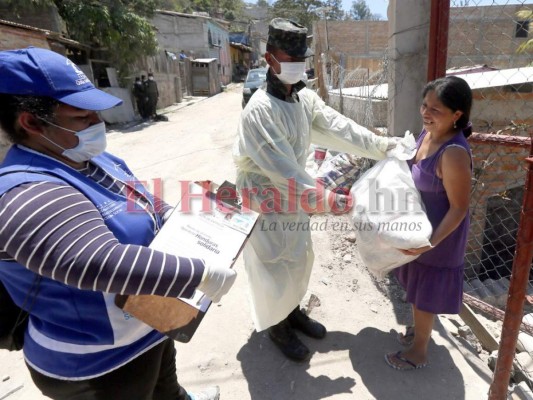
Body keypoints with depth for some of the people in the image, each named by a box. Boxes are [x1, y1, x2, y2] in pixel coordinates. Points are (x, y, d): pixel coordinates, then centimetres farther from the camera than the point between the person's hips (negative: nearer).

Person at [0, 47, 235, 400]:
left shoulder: (95, 159, -1)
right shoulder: (29, 195, -33)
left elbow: (149, 206, 10)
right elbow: (102, 263, -46)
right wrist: (201, 275, -41)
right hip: (102, 362, -8)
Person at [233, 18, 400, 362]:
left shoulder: (306, 99, 0)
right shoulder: (259, 110, -26)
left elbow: (340, 128, -2)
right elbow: (283, 169, -29)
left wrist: (384, 146, -6)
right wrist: (323, 199, -28)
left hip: (295, 194, 8)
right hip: (265, 200, -8)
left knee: (300, 257, 20)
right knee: (274, 266, 8)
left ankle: (293, 311, 44)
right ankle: (276, 325, 33)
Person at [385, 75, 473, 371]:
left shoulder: (454, 153, -31)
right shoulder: (428, 132, -4)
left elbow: (459, 208, -25)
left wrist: (431, 242, -30)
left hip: (437, 234, -8)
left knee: (425, 294, 11)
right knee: (417, 288, 26)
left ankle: (418, 352, 34)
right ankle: (418, 330, 50)